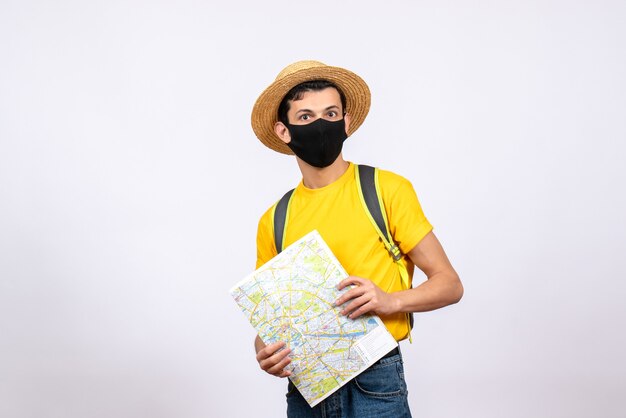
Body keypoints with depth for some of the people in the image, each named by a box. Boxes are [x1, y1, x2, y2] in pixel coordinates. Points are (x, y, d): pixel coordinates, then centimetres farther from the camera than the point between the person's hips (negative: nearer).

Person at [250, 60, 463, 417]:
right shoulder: (274, 221, 5)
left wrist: (390, 300, -20)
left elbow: (449, 284, -3)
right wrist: (264, 352, -9)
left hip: (375, 384, -3)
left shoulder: (388, 190, -5)